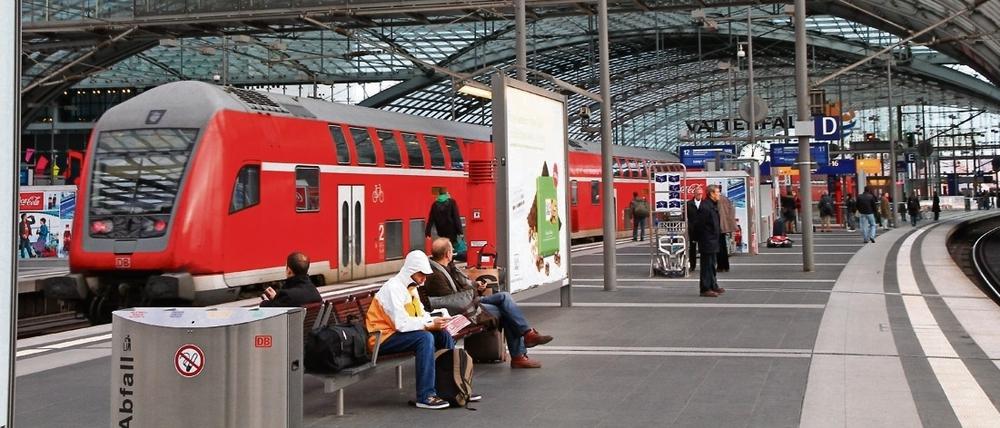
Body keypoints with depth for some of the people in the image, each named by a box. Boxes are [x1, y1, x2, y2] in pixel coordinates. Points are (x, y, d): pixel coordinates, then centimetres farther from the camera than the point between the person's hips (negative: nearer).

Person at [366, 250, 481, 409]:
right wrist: (430, 324, -24)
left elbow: (421, 314, 12)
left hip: (398, 333, 9)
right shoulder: (393, 288, -19)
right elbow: (401, 324, -27)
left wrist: (435, 321, -9)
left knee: (443, 334, -2)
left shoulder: (411, 287, 11)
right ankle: (425, 396, -30)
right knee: (425, 338, -30)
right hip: (382, 338, -9)